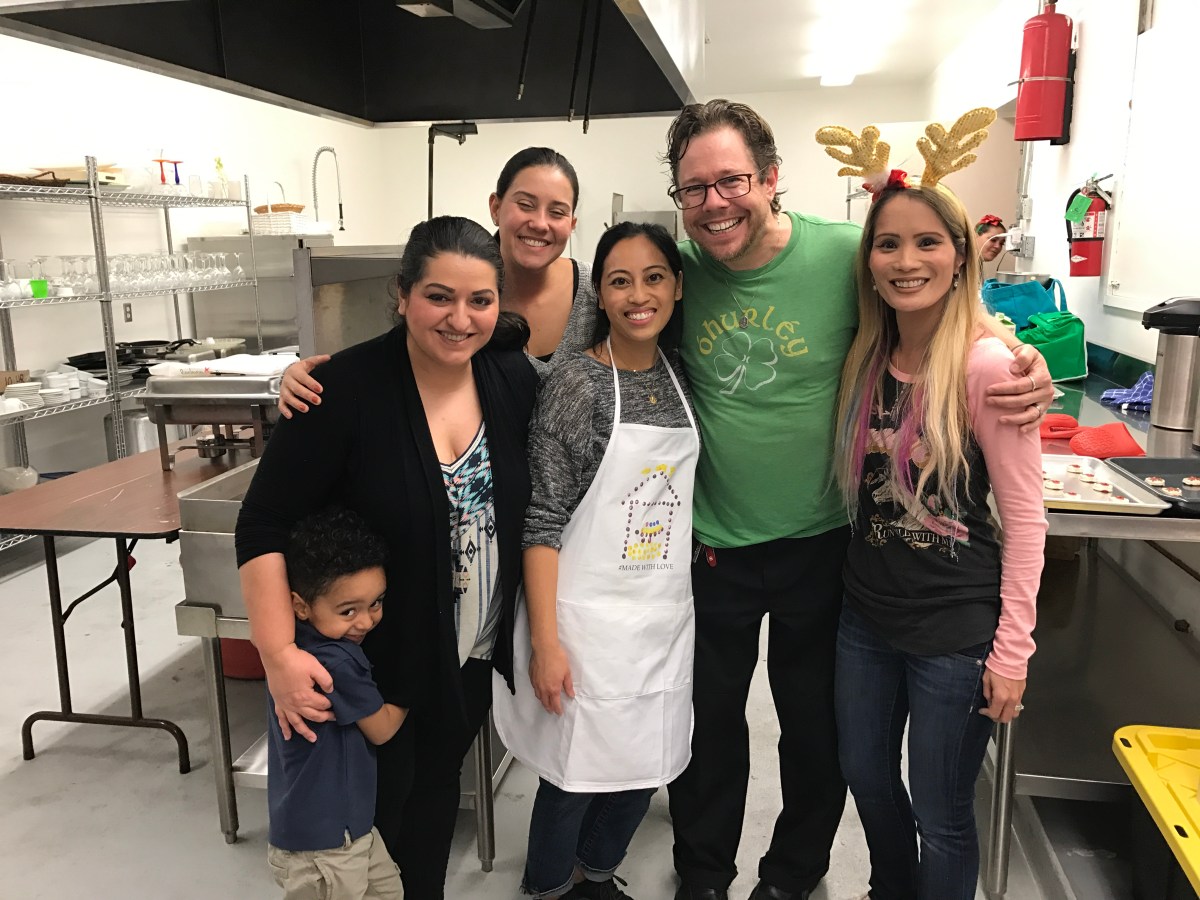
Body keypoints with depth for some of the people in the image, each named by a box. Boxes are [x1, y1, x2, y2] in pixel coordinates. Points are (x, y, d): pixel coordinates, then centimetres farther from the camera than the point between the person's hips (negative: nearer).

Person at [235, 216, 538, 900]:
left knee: (437, 790, 24)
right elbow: (266, 525, -17)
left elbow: (536, 511, 4)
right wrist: (279, 654, -23)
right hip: (370, 661, -4)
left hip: (475, 657, 4)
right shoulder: (349, 389, -21)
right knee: (369, 814, 15)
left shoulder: (515, 380, -7)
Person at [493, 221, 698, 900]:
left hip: (665, 613, 6)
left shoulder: (680, 374, 4)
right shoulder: (575, 383, -13)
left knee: (644, 767, 17)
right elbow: (542, 520, -14)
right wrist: (545, 640, -15)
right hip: (587, 614, -5)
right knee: (575, 773, 8)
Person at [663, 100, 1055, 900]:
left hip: (819, 546, -1)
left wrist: (1025, 363, -19)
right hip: (710, 546, 1)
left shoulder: (846, 256, -16)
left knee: (817, 729, 19)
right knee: (709, 721, 19)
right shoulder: (676, 267, -10)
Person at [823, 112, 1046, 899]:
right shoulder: (868, 358, 1)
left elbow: (1025, 517, -15)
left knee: (941, 815, 11)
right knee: (867, 777, 23)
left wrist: (1012, 650, -14)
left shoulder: (985, 365, -18)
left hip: (956, 628, -6)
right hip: (868, 612, 6)